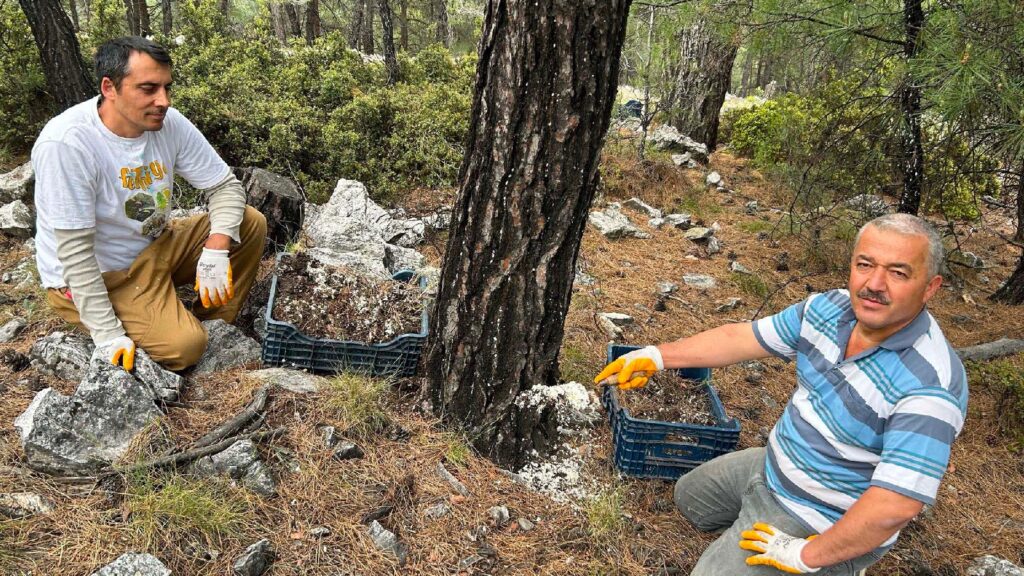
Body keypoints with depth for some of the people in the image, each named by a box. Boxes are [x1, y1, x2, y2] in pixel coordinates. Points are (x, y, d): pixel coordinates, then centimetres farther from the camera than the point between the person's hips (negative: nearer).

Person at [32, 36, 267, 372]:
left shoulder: (169, 122, -12)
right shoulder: (66, 143, -28)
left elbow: (225, 186, -5)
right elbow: (75, 252, -25)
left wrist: (216, 250, -23)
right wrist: (107, 333, -24)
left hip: (156, 246, 7)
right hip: (92, 276, -7)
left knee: (250, 223, -7)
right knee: (184, 346, -27)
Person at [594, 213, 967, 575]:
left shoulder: (930, 384, -32)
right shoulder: (830, 309, -11)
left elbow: (894, 507, -34)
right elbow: (741, 338, -1)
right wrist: (657, 356, -3)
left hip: (837, 533, -8)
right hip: (772, 466, 8)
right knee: (690, 496, 26)